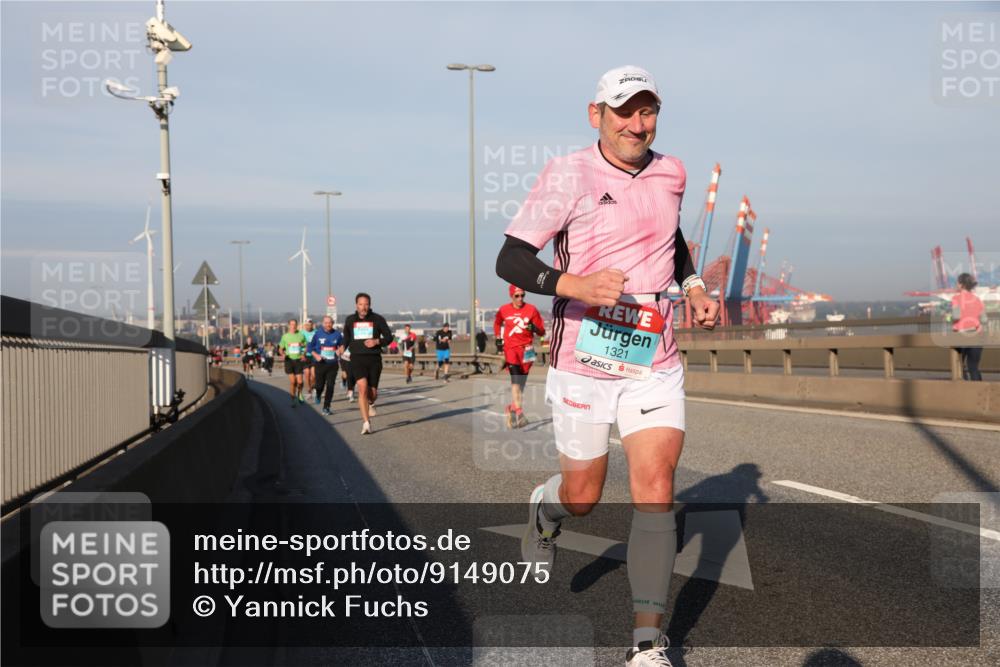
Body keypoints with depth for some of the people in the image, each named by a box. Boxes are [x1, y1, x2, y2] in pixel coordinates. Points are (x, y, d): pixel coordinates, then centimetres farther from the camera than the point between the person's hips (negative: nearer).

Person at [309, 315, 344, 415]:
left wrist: (340, 350, -8)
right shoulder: (318, 334, -1)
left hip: (333, 364, 0)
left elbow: (342, 345, 14)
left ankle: (326, 408, 0)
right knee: (320, 385, 4)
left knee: (330, 386, -6)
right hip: (320, 364, 0)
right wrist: (316, 355, -10)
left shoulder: (337, 334, 2)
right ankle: (318, 395, 41)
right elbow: (309, 347, 5)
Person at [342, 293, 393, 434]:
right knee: (362, 388, -19)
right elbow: (346, 337, 26)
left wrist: (377, 341, -14)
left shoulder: (377, 319, 1)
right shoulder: (350, 320, 8)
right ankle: (366, 423, -18)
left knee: (372, 392, 5)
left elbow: (388, 337, 2)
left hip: (374, 359, 0)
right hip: (357, 358, 0)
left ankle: (371, 403, 45)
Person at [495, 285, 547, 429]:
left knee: (521, 380, 9)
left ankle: (513, 408, 29)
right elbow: (497, 323, 25)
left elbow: (542, 331, -1)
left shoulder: (531, 310, -2)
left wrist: (534, 328, -22)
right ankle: (518, 412, -27)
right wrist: (498, 338, 16)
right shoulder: (504, 310, 3)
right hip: (510, 347, -1)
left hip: (526, 348, 1)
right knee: (515, 376, -21)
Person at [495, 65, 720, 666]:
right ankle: (545, 508, 49)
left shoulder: (671, 173, 6)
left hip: (654, 365, 3)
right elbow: (510, 260, -14)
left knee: (655, 491, -11)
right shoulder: (569, 175, -11)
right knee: (582, 499, 10)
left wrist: (694, 284, 10)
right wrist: (575, 285, -30)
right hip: (583, 364, -3)